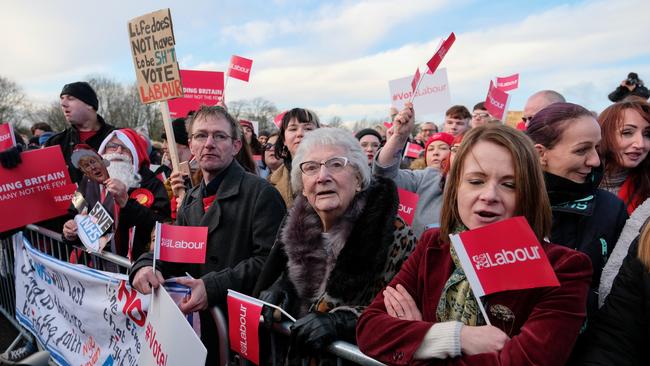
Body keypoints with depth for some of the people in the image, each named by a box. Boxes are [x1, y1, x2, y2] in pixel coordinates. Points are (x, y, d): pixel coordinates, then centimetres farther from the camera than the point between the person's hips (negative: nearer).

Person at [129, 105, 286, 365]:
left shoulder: (261, 193, -14)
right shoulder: (191, 200, 11)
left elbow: (270, 259, -21)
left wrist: (213, 286, -27)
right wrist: (146, 266, -12)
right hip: (202, 324, 7)